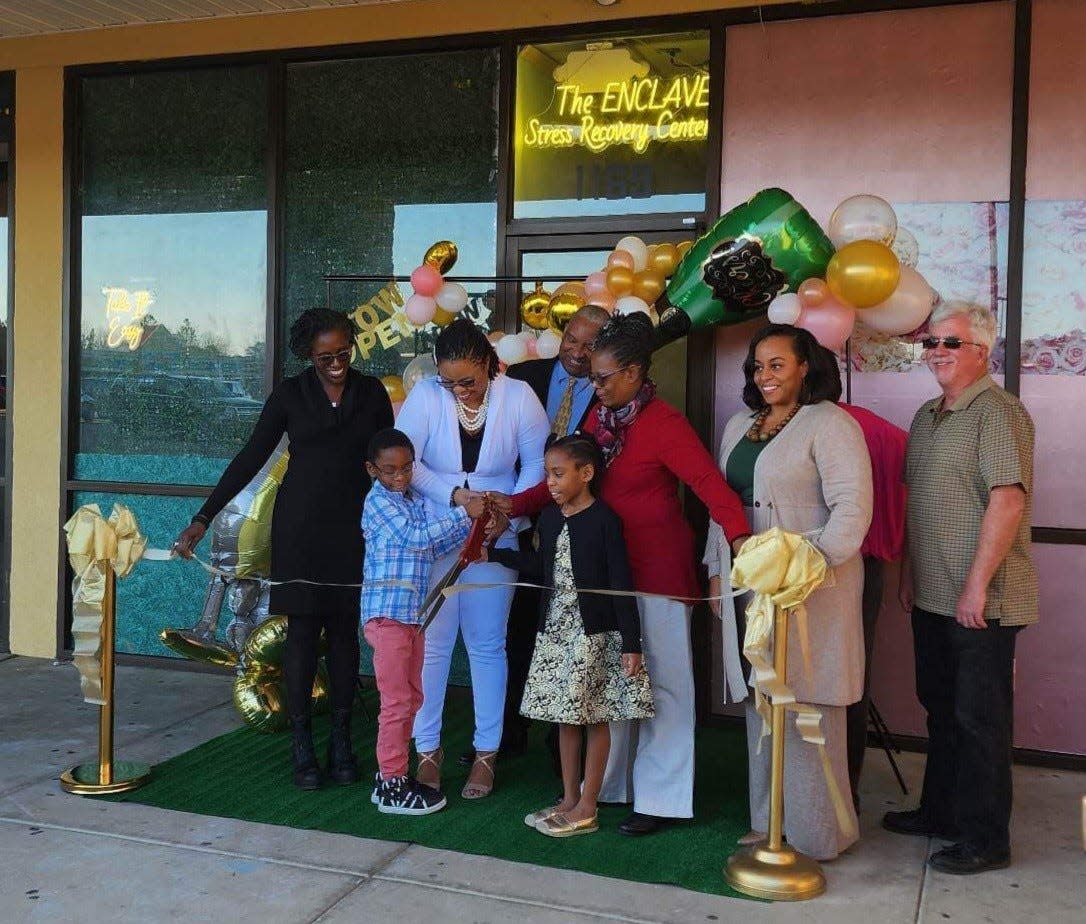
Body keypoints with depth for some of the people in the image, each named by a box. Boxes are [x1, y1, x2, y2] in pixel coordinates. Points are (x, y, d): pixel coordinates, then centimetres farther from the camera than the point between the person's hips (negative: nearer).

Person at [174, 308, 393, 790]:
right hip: (300, 527, -1)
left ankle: (341, 742, 14)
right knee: (302, 630, -1)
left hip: (353, 528, 1)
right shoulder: (290, 394, 0)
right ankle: (301, 746, 7)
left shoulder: (372, 392, 4)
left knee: (344, 632, 5)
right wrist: (203, 519, -4)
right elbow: (250, 458, 0)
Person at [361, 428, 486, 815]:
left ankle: (393, 773, 25)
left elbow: (432, 547, 11)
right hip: (387, 613, -9)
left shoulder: (415, 501, 16)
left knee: (412, 697, 14)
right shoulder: (378, 501, -9)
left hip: (412, 613, 9)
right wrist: (463, 512, -17)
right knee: (396, 702, -5)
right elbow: (416, 536, -18)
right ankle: (391, 787, 3)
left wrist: (473, 526, -1)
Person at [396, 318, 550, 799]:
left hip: (494, 539, 0)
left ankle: (486, 752, 18)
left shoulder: (518, 397, -6)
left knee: (487, 644, 7)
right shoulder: (425, 395, -8)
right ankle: (427, 748, 18)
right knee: (431, 642, 4)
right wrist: (454, 495, -22)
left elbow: (537, 464, -2)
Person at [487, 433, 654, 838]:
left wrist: (631, 643, -14)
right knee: (565, 716, 13)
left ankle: (586, 809, 11)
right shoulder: (549, 518, 7)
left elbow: (621, 584, -13)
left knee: (595, 718, 3)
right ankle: (569, 800, 24)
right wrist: (495, 553, 14)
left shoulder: (603, 520, -13)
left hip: (595, 634, -7)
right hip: (556, 630, 7)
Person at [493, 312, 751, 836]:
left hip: (657, 572, -7)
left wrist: (739, 537, -37)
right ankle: (611, 783, 28)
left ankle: (660, 798, 14)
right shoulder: (600, 419, 9)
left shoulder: (665, 425, -14)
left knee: (660, 681, 3)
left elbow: (711, 484, -23)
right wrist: (514, 504, -2)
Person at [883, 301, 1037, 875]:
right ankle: (939, 812, 33)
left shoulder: (997, 412, -14)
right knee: (941, 709, 19)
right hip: (931, 596, 8)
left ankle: (984, 839, 14)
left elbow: (1008, 501, -21)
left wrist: (976, 586, -23)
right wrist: (908, 572, 16)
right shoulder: (926, 417, 13)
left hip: (980, 602, -8)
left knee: (980, 719, 2)